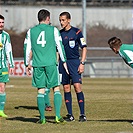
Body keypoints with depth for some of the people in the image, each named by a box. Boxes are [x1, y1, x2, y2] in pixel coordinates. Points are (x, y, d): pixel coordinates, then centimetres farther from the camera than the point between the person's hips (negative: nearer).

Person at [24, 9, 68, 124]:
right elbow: (60, 46, 2)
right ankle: (58, 116, -6)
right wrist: (64, 61, 10)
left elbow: (27, 49, 9)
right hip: (51, 63, -2)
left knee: (40, 91, 5)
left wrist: (27, 65, 16)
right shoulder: (53, 30, 2)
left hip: (37, 65, 2)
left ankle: (42, 118, 3)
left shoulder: (31, 31, 8)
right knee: (56, 89, 4)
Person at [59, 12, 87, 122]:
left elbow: (84, 48, -1)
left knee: (77, 86, -12)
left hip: (74, 61, -4)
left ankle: (82, 114, -9)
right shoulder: (59, 33, 11)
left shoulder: (76, 32, -1)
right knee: (66, 88, 3)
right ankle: (70, 115, 7)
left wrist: (82, 63, -10)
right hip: (62, 63, 4)